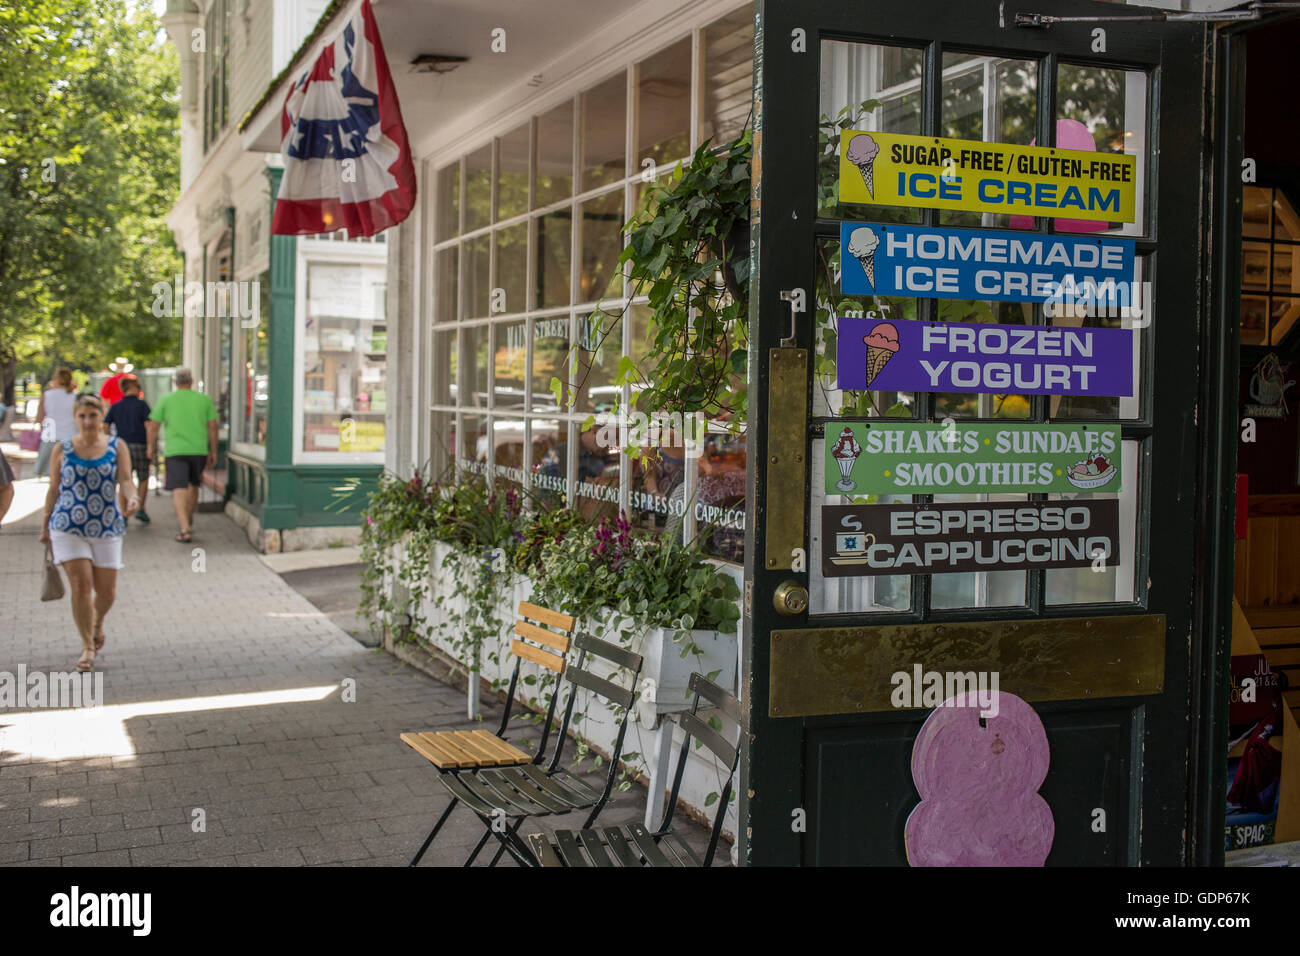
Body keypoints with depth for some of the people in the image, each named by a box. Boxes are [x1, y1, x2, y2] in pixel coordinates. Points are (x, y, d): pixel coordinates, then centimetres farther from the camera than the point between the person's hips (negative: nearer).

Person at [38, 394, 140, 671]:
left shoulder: (117, 447, 3)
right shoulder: (62, 449, 3)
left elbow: (126, 480, -7)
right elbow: (54, 489, 9)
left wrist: (133, 498, -28)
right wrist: (45, 524, 11)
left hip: (107, 527, 1)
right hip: (68, 528, -1)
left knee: (106, 590, 6)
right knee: (81, 585, -10)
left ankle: (98, 622, 39)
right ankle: (88, 647, 3)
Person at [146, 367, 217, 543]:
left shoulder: (166, 400, 1)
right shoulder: (204, 400, 4)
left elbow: (153, 426, 2)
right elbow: (212, 426, 3)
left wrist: (151, 446, 17)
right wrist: (213, 452, 10)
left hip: (175, 451, -2)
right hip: (199, 449, 3)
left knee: (179, 490, -6)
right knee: (193, 485, 23)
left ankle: (185, 530, -18)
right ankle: (189, 518, 41)